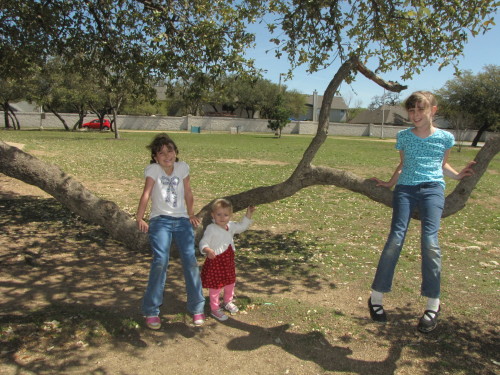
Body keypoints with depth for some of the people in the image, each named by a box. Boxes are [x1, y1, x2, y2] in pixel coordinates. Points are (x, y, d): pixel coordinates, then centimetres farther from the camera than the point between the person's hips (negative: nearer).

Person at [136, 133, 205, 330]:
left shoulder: (183, 168, 6)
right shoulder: (153, 169, -4)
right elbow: (146, 194, -13)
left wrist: (191, 214, 15)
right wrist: (140, 218, -21)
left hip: (182, 220, 3)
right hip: (160, 220, -3)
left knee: (190, 260, -4)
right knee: (160, 261, -15)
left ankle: (197, 308, 12)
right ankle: (151, 311, 1)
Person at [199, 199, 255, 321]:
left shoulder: (231, 226, -1)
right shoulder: (211, 229, -22)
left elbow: (242, 226, 14)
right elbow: (203, 243, -25)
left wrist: (248, 215, 3)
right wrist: (207, 250, -46)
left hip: (228, 260, 7)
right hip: (215, 261, -7)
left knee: (230, 282, 23)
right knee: (216, 286, 3)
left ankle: (228, 302, 46)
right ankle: (214, 308, 21)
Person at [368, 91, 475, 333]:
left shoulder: (445, 138, 10)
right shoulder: (403, 137, 11)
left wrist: (457, 175, 7)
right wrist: (390, 183, 16)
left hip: (433, 188, 0)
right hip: (405, 188, 1)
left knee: (430, 241, -18)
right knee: (396, 238, -14)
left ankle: (433, 305, -3)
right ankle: (376, 297, -3)